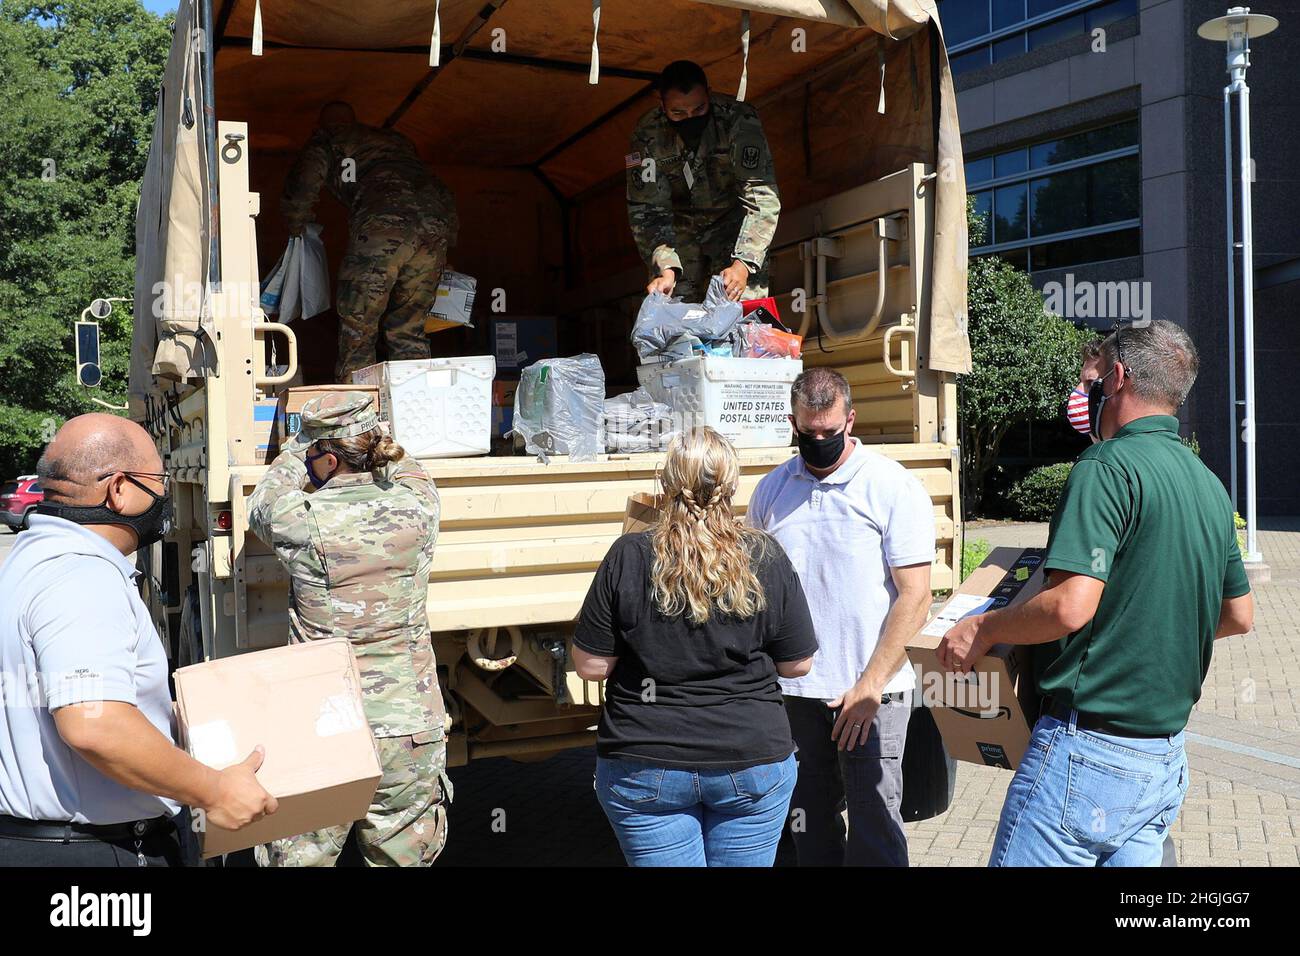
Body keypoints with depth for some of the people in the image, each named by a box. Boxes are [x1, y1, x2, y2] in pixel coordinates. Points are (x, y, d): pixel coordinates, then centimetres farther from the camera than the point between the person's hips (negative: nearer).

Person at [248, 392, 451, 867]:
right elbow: (410, 473, 20)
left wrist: (297, 449, 29)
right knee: (401, 855, 13)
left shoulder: (304, 523, -11)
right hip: (409, 730, 2)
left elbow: (262, 503, 14)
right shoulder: (415, 510, -5)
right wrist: (367, 439, 36)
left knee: (301, 856, 12)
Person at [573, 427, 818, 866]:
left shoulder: (628, 556, -11)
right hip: (752, 763, 1)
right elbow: (797, 663, 0)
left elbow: (590, 666, -6)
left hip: (644, 767, -1)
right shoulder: (765, 558, -7)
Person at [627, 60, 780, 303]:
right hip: (680, 226, 2)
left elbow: (762, 196, -30)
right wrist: (665, 268, -34)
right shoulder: (647, 135, -19)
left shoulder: (740, 121, -26)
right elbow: (646, 209, -18)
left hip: (734, 221, -2)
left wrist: (744, 263, -42)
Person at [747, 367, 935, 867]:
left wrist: (869, 688, -14)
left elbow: (914, 597, -10)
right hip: (795, 692, 4)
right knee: (809, 824, 14)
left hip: (871, 692, -4)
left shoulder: (895, 488, -7)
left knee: (874, 828, -1)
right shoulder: (771, 490, 6)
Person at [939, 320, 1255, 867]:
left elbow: (1070, 606, -25)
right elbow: (1239, 616, 21)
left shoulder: (1110, 465, -15)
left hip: (1089, 751, -8)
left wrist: (982, 628, -10)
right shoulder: (1211, 486, 11)